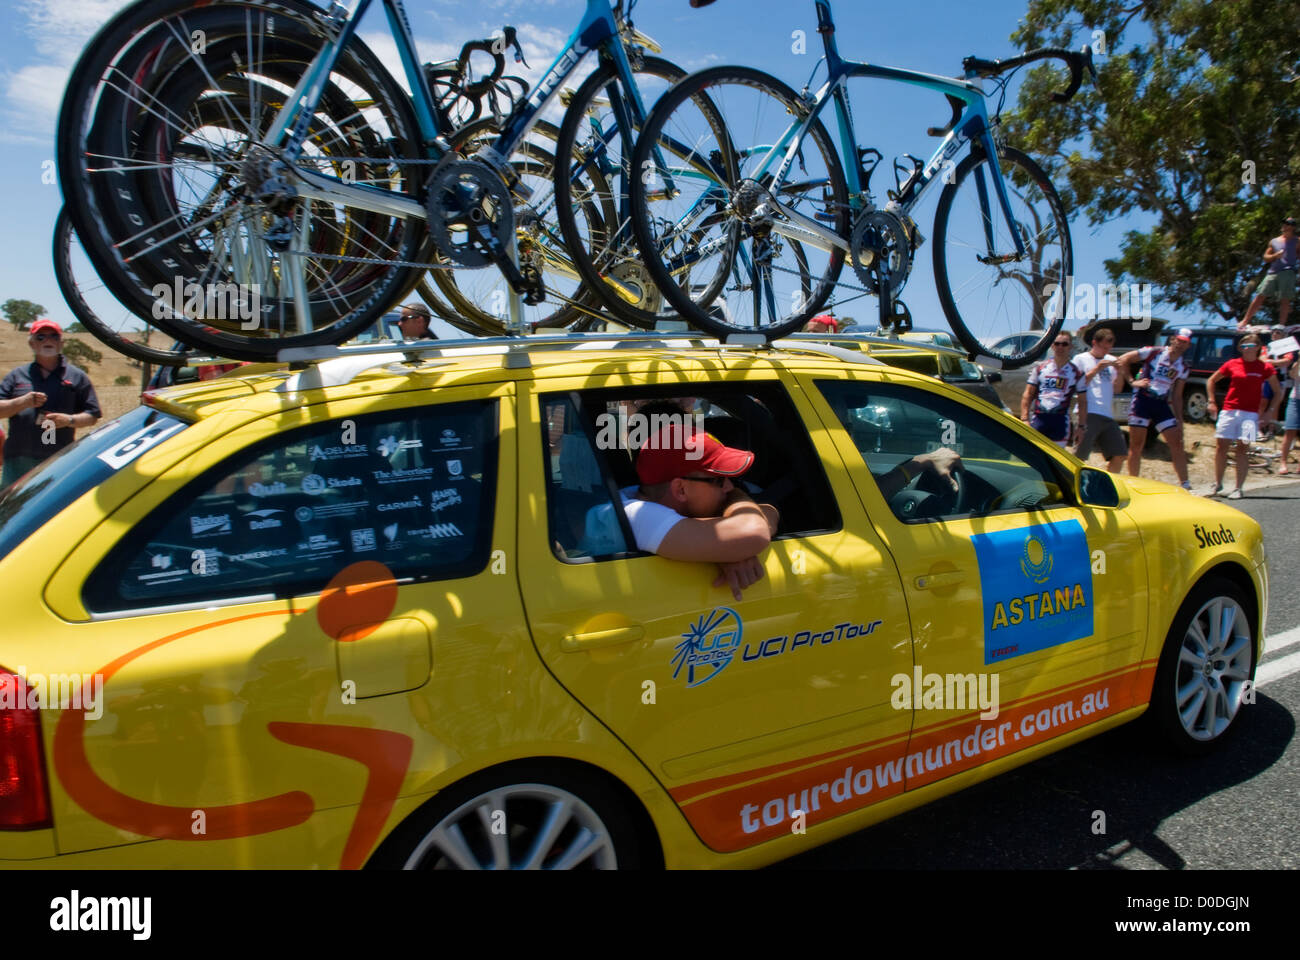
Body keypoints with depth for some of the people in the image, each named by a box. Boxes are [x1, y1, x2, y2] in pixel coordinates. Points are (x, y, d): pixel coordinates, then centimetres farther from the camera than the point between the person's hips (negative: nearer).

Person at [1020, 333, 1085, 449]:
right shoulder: (1040, 367, 9)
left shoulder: (1076, 372, 7)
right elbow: (1028, 395, 7)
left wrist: (1082, 426, 3)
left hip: (1061, 421, -1)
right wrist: (1024, 419, -2)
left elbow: (1083, 401, 9)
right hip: (1038, 418, 1)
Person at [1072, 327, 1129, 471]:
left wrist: (1120, 373, 0)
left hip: (1107, 416, 7)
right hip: (1088, 414, -6)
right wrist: (1096, 369, -15)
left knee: (1120, 454, 7)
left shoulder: (1112, 361, 19)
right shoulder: (1081, 359, 2)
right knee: (1079, 456, -11)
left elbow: (1117, 388, 17)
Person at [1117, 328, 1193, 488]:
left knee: (1177, 443, -1)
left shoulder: (1183, 368, 11)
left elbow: (1177, 396, 14)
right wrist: (1132, 382, -11)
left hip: (1162, 405, 5)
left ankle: (1185, 486, 5)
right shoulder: (1153, 352, -3)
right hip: (1142, 400, -4)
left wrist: (1179, 419, 8)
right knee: (1136, 445, -2)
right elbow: (1122, 360, -4)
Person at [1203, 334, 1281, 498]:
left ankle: (1238, 488, -1)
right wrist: (1212, 402, 9)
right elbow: (1211, 381, 17)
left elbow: (1278, 392, 9)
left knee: (1241, 448, -6)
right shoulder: (1232, 364, 4)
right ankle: (1217, 484, 15)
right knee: (1221, 447, 1)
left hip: (1249, 414, -1)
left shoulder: (1265, 368, 3)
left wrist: (1271, 411, -2)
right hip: (1228, 411, 2)